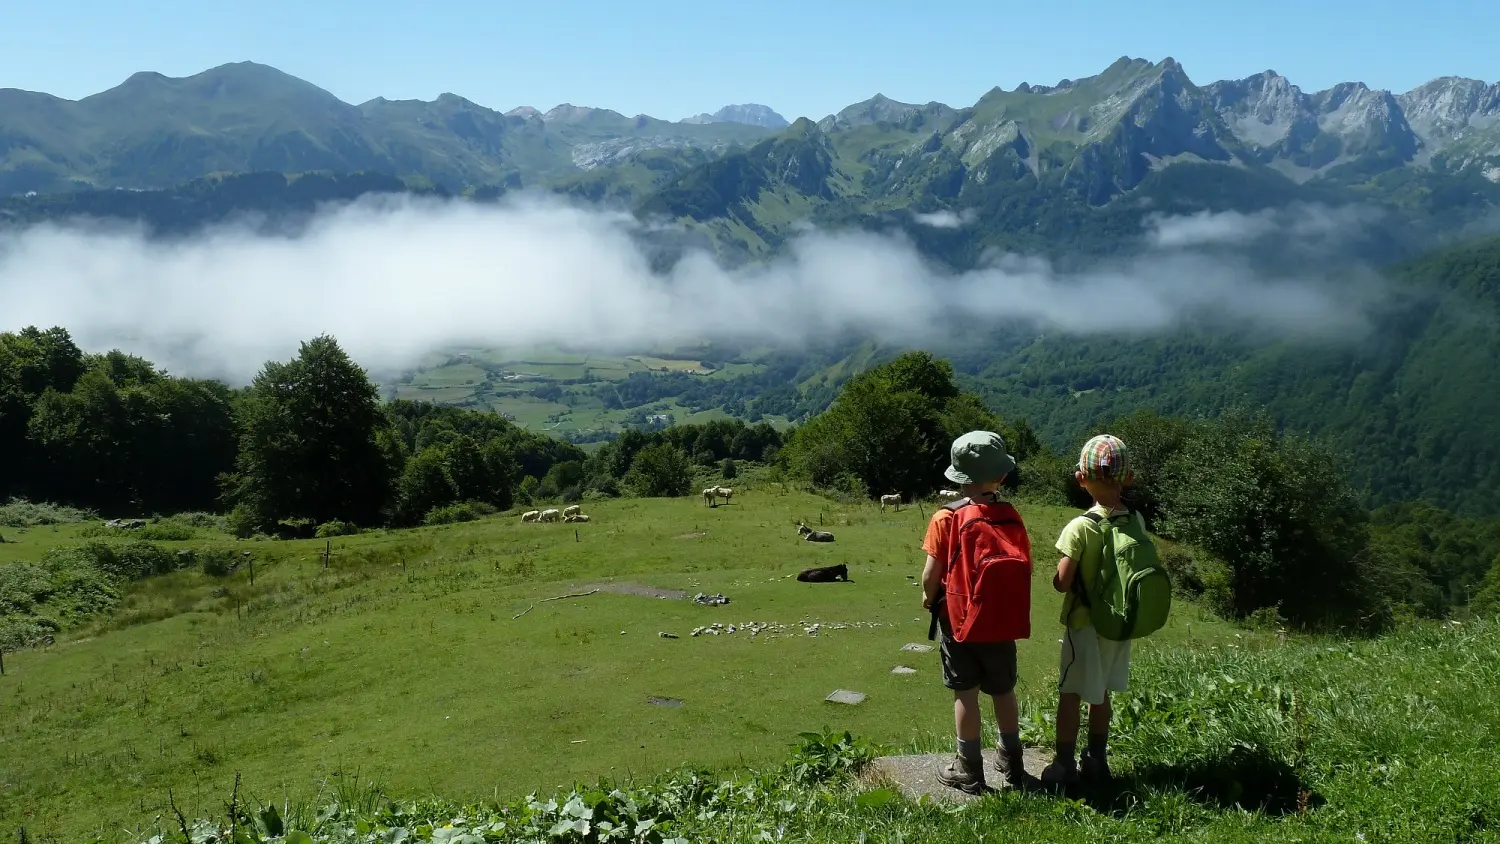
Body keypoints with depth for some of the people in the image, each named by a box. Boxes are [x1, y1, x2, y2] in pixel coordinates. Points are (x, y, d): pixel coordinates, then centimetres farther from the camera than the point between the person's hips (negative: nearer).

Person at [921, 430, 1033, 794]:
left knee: (965, 694, 6)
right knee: (1004, 691, 17)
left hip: (960, 619, -3)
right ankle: (1011, 763, 30)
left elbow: (931, 572, -14)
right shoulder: (1010, 516, -5)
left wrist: (928, 598, 6)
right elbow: (1024, 566, 0)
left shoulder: (947, 517, -15)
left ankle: (969, 770, 14)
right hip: (1002, 621, 3)